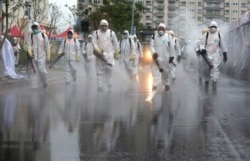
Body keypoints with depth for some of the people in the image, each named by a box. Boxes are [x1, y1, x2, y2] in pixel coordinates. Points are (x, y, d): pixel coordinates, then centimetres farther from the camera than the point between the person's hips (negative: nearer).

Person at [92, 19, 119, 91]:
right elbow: (94, 43, -3)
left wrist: (117, 53, 11)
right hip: (100, 55, 1)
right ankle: (100, 86, 5)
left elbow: (115, 44, 11)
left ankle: (109, 85, 1)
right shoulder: (96, 33, 4)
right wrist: (98, 52, -16)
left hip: (109, 54, -1)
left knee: (109, 69, -10)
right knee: (99, 71, 2)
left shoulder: (111, 33, 5)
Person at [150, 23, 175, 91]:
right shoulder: (154, 36, 1)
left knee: (166, 72, 9)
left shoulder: (168, 37, -4)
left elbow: (171, 48, 0)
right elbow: (152, 46, 1)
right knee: (155, 70, -10)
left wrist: (171, 57, -2)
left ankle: (167, 84, 24)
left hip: (166, 58, 0)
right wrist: (154, 53, -17)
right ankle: (155, 84, -13)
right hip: (157, 57, 1)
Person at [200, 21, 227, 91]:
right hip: (207, 54, 1)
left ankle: (214, 82, -16)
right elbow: (202, 44, 2)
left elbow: (223, 46, 10)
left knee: (215, 68, -13)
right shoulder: (206, 35, 3)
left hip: (216, 55, -1)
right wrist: (202, 49, -19)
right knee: (207, 69, 6)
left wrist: (225, 55, 10)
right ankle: (206, 81, 23)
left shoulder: (219, 35, 4)